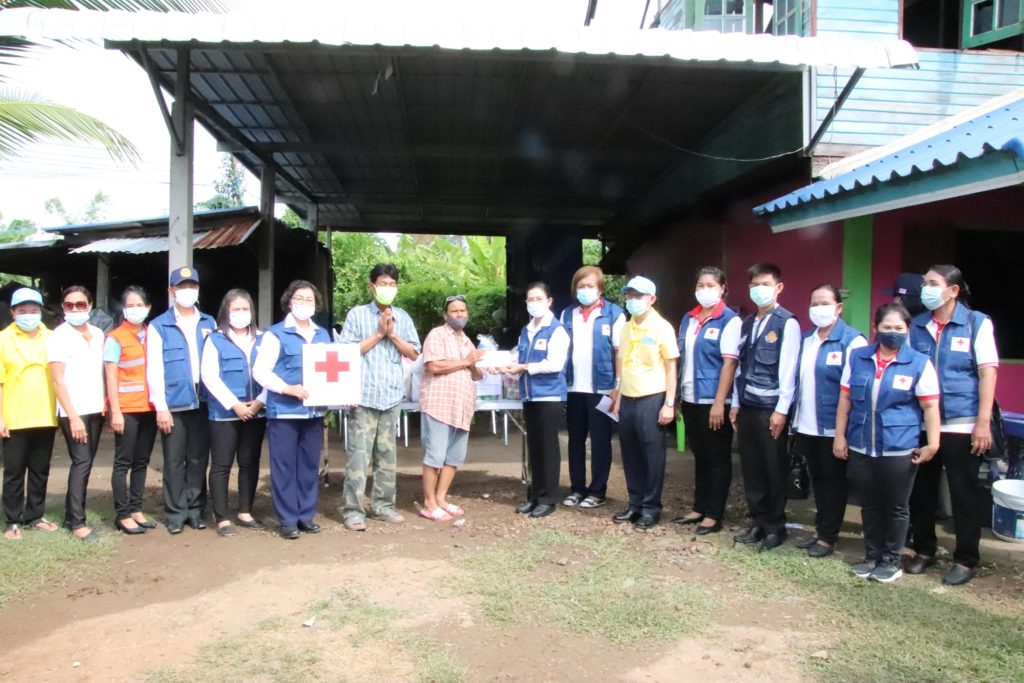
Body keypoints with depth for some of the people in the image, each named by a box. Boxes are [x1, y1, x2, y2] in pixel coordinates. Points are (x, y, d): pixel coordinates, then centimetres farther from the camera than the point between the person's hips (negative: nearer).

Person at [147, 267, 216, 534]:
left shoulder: (209, 323, 11)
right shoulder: (158, 326, 1)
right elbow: (154, 370, -3)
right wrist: (161, 407, -8)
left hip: (203, 402, 3)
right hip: (174, 404, -2)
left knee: (198, 460, 9)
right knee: (174, 462, 4)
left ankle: (196, 510, 19)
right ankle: (176, 513, 14)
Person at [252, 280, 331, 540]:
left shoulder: (323, 335, 15)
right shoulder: (276, 334, -3)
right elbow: (260, 371, -10)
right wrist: (287, 388, -22)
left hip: (314, 410, 5)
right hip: (284, 411, -5)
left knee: (310, 465, 10)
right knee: (284, 466, 1)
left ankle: (306, 515, 21)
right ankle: (288, 519, 10)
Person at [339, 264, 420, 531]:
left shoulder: (403, 317, 11)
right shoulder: (357, 314, 1)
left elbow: (413, 354, 8)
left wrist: (392, 334, -5)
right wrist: (378, 334, -8)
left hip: (392, 395, 4)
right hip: (364, 395, -4)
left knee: (387, 454, 10)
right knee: (359, 454, -5)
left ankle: (383, 505, 20)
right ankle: (353, 510, 0)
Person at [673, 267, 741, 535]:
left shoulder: (730, 321, -10)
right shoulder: (688, 319, 10)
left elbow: (730, 362, -15)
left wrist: (719, 402, -20)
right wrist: (676, 397, 12)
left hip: (713, 401, -6)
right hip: (690, 400, 7)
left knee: (718, 459, 5)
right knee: (700, 457, 16)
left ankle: (714, 515, 13)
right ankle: (699, 508, 26)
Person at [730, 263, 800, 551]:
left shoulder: (787, 323, -7)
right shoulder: (747, 323, 13)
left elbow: (788, 369, -11)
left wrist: (781, 410, -15)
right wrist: (736, 403, 12)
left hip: (771, 408, -6)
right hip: (747, 406, 6)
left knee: (774, 469, 3)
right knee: (751, 468, 11)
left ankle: (775, 526, 16)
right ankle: (758, 522, 22)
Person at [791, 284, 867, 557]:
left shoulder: (852, 340, -11)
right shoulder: (805, 339, 11)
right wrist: (795, 418, 12)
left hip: (833, 426, -6)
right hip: (807, 426, 6)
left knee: (833, 481, 6)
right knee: (817, 479, 16)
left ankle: (828, 537, 16)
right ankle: (820, 530, 28)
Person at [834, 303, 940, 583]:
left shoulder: (919, 363, -5)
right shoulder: (857, 357, 4)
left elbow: (930, 406, -6)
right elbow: (845, 398, 7)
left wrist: (932, 444, -11)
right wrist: (840, 436, 5)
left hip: (899, 450, -3)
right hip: (860, 448, 3)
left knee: (896, 507, 9)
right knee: (869, 505, 14)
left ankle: (891, 560, 24)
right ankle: (872, 555, 29)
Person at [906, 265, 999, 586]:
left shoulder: (977, 323, -5)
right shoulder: (917, 325, 6)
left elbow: (987, 373, -7)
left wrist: (983, 422, -12)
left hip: (962, 425, -4)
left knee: (965, 494, 6)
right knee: (921, 491, 12)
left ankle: (966, 559, 19)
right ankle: (924, 550, 28)